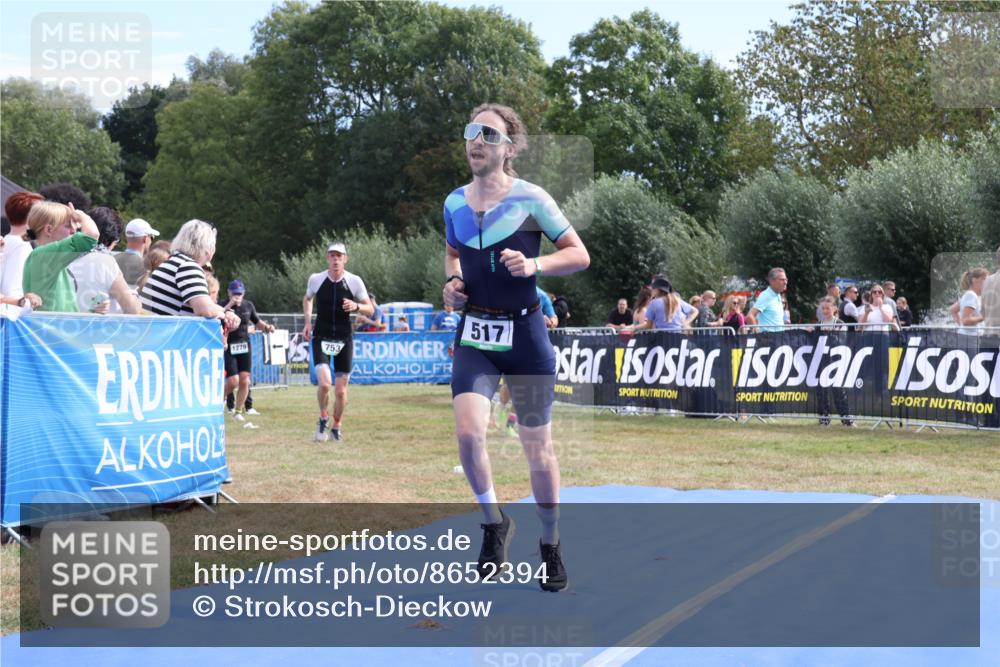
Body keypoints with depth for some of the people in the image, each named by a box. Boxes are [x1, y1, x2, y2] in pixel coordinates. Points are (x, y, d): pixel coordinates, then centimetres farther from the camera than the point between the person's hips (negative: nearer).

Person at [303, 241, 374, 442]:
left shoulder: (354, 281, -6)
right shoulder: (316, 279, -4)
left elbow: (370, 310, 1)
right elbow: (307, 299, 18)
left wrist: (356, 307, -20)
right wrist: (308, 322, 5)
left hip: (344, 339, 1)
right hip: (321, 337, -1)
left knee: (341, 391, 3)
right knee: (324, 383, -19)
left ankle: (336, 426, 28)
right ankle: (323, 418, 9)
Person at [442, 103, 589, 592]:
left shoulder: (530, 198, -7)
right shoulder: (454, 202, 7)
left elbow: (579, 255, -3)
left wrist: (534, 266, -19)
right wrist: (452, 282, 5)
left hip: (524, 335, -3)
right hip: (474, 334, 3)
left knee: (537, 449, 4)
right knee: (468, 431, -18)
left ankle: (550, 544, 25)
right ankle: (494, 523, 8)